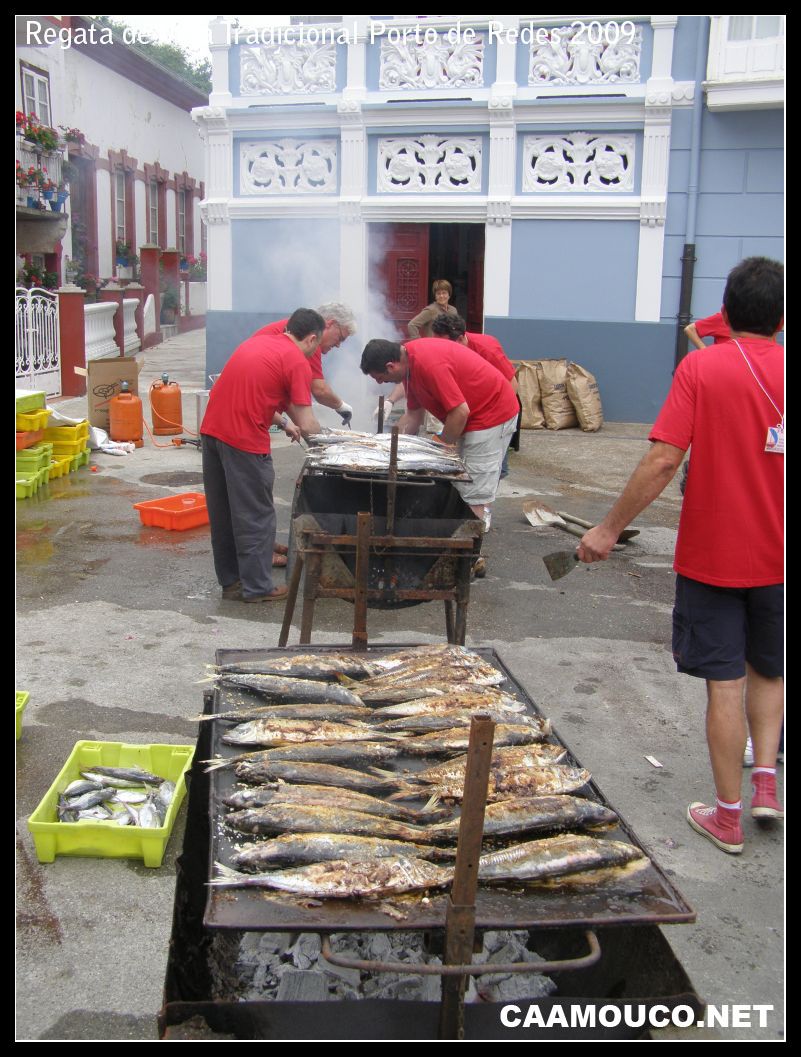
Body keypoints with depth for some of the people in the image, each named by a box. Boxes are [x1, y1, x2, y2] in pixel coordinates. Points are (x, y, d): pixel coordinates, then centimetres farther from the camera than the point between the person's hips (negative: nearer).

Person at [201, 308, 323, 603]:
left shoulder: (258, 341, 17)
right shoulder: (298, 362, -6)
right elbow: (307, 425, -8)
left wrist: (283, 423, 28)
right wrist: (321, 433, 12)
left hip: (212, 429, 8)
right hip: (245, 440, -8)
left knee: (222, 513, 16)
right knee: (255, 517, 5)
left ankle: (230, 581, 26)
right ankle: (257, 587, 13)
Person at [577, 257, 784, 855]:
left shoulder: (700, 368, -12)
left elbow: (664, 459, -19)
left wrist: (610, 528, -11)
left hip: (712, 555, -3)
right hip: (777, 558, 3)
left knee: (725, 683, 6)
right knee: (769, 670, 25)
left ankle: (728, 817, 17)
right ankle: (766, 778, 18)